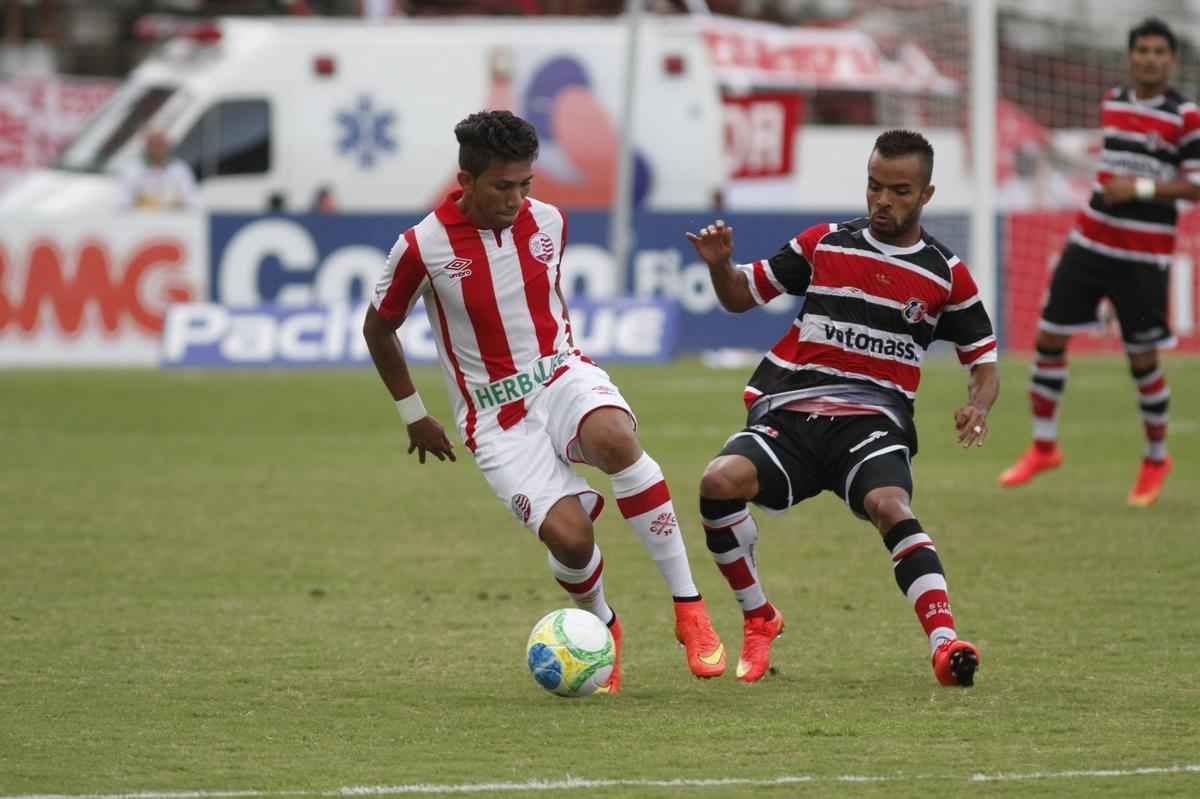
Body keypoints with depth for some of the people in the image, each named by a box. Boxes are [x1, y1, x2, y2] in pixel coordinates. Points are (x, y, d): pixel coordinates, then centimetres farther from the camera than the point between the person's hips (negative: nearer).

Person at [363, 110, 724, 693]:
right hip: (496, 418, -2)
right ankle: (601, 627, 13)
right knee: (569, 536, -24)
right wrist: (413, 415, 11)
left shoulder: (547, 222, -1)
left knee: (614, 437, -35)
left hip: (561, 377, 2)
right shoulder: (423, 247, -12)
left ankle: (689, 608, -27)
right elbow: (378, 328, 5)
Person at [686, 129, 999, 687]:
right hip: (788, 411, 2)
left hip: (873, 421, -2)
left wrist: (977, 407, -9)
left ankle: (945, 645, -46)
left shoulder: (945, 273, 9)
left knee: (891, 508, -34)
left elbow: (984, 362, 14)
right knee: (719, 481, -27)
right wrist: (718, 264, -2)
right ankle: (759, 620, -6)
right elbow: (741, 296, 21)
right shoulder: (825, 243, 12)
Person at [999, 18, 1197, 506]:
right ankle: (1044, 446, 17)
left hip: (1145, 256, -5)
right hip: (1091, 242, 5)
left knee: (1142, 360, -1)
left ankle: (1156, 457, 21)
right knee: (1048, 339, 2)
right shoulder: (1113, 102, 9)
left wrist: (1142, 188, -22)